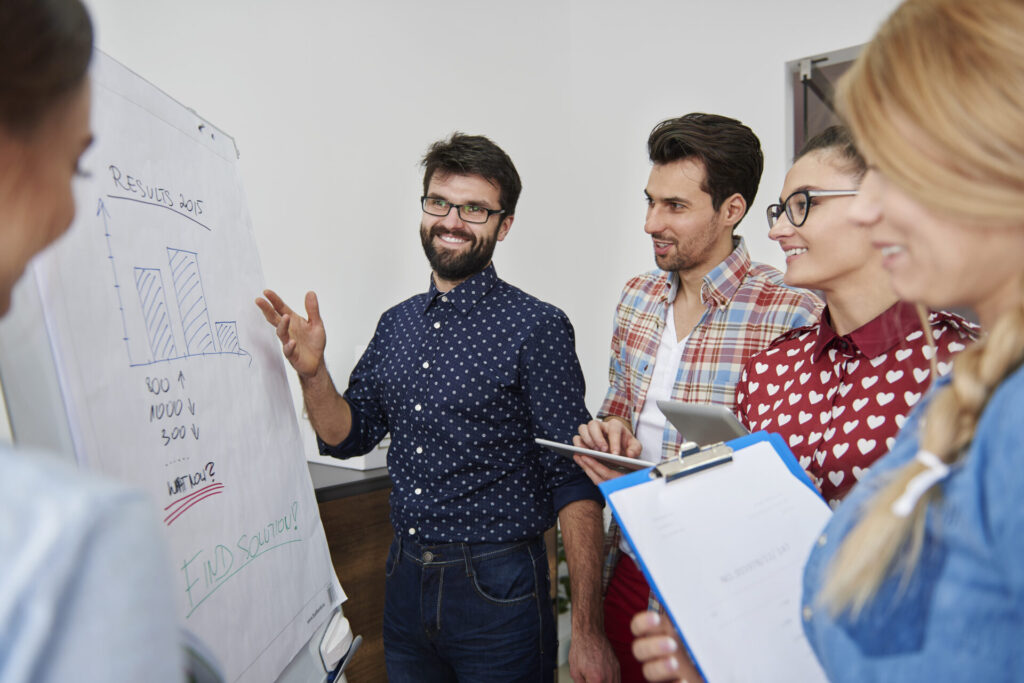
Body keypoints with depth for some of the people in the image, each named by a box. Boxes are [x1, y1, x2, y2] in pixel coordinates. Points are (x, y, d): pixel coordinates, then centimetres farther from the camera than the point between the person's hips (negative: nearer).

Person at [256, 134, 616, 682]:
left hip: (497, 590, -5)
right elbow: (348, 437, 9)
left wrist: (587, 634, -18)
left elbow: (574, 482, -15)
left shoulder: (536, 327, -14)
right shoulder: (397, 323, 4)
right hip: (404, 581, 6)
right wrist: (311, 372, -11)